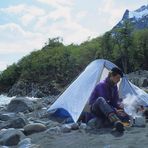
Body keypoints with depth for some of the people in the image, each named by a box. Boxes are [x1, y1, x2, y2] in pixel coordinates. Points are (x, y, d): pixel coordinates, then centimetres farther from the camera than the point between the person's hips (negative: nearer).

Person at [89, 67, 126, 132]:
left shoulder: (114, 86, 4)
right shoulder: (102, 85, -20)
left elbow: (116, 101, 1)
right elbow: (104, 101, -27)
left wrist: (121, 107, -20)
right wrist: (116, 111, -33)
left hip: (105, 110, 9)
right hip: (95, 109, -9)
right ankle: (116, 121, -65)